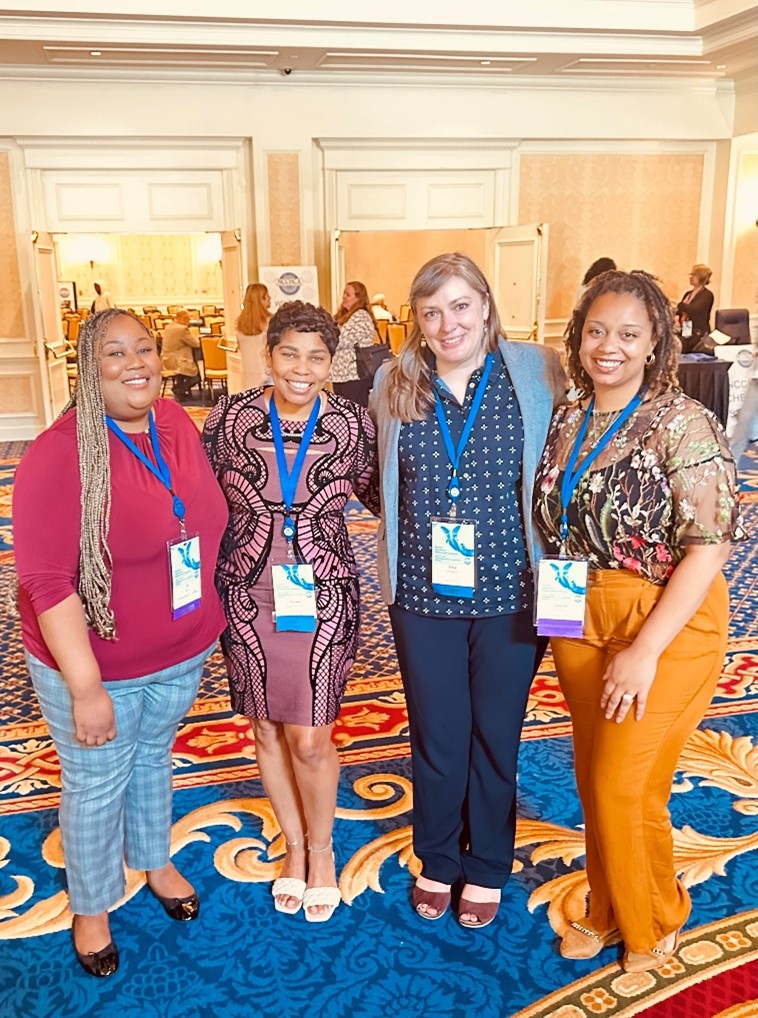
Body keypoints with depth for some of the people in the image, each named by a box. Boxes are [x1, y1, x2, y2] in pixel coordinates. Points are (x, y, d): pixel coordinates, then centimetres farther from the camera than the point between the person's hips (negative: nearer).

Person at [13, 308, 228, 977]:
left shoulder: (177, 425, -6)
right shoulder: (61, 453, -24)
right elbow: (44, 581, -24)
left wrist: (210, 621, 12)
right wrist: (86, 687, -24)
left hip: (183, 652, 5)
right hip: (96, 664, -5)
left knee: (154, 755, 28)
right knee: (98, 787, 16)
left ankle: (154, 859, 55)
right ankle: (91, 906, 43)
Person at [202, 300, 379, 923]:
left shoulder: (353, 424, -8)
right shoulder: (230, 418, -7)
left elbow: (380, 496, 6)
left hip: (323, 596, -1)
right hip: (248, 594, 2)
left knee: (309, 738, 4)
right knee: (268, 730, 15)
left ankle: (321, 848, 34)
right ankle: (294, 845, 40)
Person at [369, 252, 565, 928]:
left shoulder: (535, 372, -7)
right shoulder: (395, 385, -1)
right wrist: (404, 534, 5)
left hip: (509, 593, -1)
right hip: (424, 594, 1)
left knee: (496, 737, 14)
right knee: (436, 738, 14)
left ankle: (487, 867, 37)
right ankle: (437, 860, 39)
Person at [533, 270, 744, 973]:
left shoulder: (682, 425, -15)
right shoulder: (567, 419, 4)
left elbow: (709, 546, -17)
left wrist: (645, 650, -20)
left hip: (668, 623, -5)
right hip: (580, 622, 6)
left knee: (625, 785, 0)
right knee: (593, 777, 16)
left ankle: (653, 923, 29)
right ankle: (604, 910, 39)